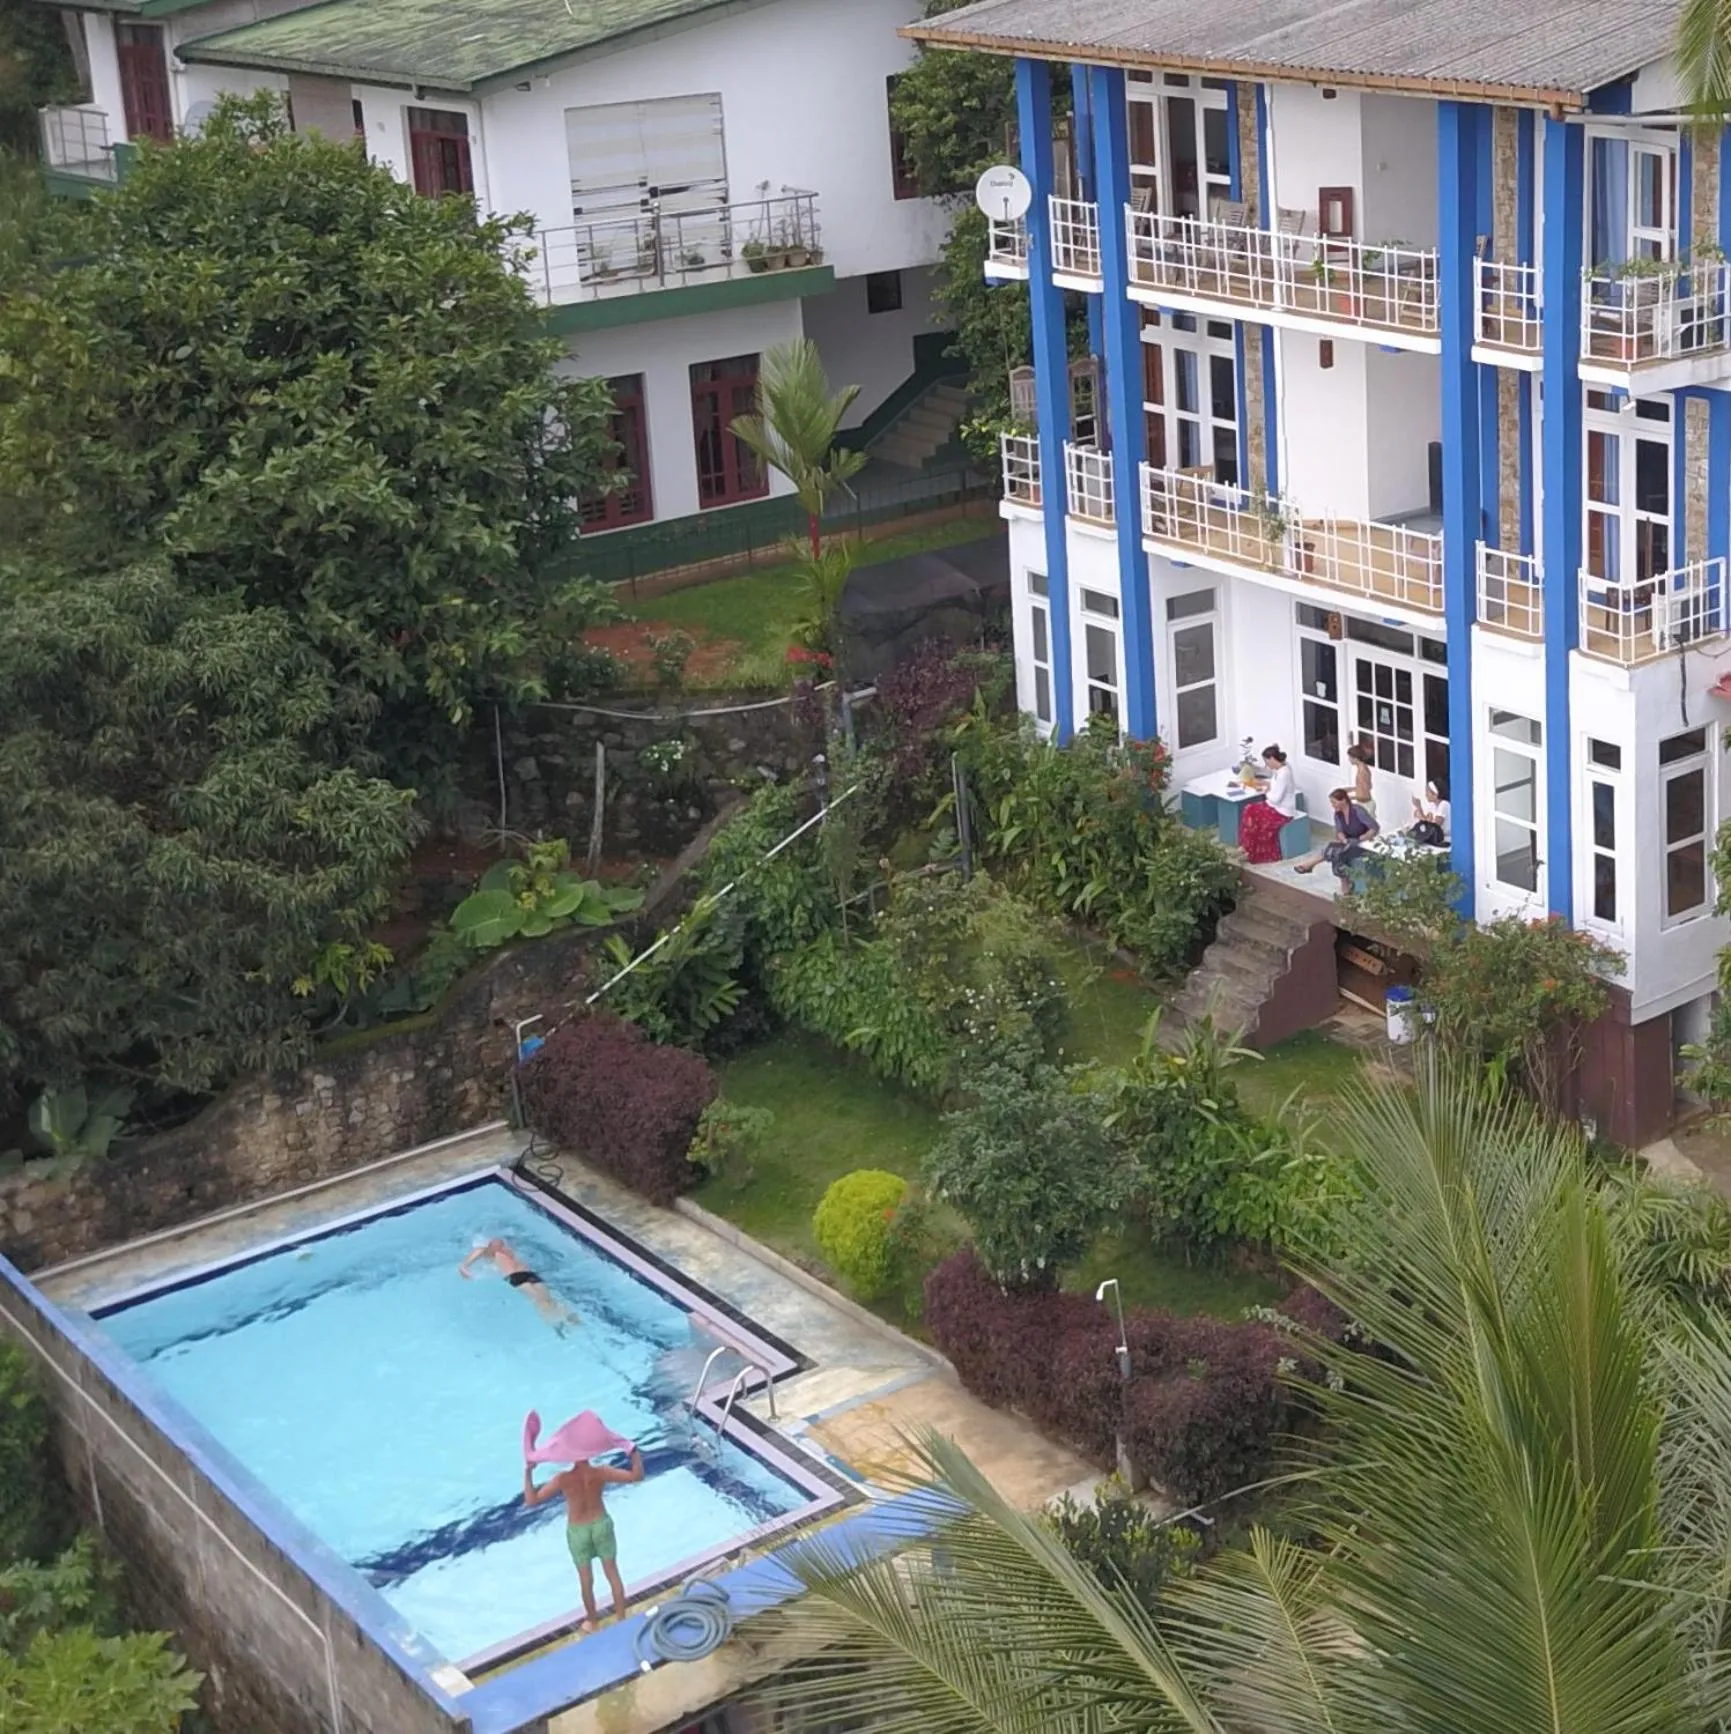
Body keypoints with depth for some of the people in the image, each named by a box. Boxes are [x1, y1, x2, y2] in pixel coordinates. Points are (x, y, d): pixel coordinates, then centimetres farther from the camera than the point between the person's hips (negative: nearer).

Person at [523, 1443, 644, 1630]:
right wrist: (635, 1452, -6)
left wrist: (528, 1471, -14)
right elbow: (637, 1475, -18)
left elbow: (531, 1499, -23)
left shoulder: (563, 1478, -27)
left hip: (578, 1532, -1)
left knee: (586, 1580, 19)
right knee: (613, 1574, 19)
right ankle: (621, 1618, 31)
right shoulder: (600, 1472, -23)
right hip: (601, 1525, 1)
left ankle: (593, 1622, 37)